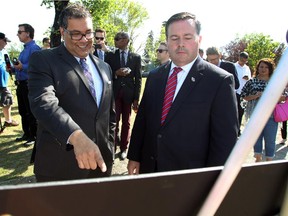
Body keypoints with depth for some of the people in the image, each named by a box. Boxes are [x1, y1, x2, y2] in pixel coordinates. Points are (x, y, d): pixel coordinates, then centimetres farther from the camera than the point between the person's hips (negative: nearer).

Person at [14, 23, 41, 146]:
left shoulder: (34, 48, -14)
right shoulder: (25, 49, 17)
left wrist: (22, 67, -26)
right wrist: (14, 68, 9)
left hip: (29, 84, -10)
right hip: (21, 84, 10)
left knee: (31, 113, -2)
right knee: (23, 112, 17)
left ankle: (34, 136, 9)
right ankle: (26, 134, 29)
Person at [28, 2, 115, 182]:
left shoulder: (104, 67, 11)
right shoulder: (43, 60, -6)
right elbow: (44, 103, -24)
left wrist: (109, 150, 10)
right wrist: (77, 136, -38)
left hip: (99, 161, 5)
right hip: (60, 167, -5)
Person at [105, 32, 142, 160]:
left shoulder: (136, 57, 6)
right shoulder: (110, 56, 8)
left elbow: (138, 79, 3)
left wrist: (136, 99, -3)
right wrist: (116, 73, -15)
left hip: (128, 93, 0)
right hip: (114, 92, 0)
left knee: (126, 122, 7)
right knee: (114, 121, -1)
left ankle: (123, 148, 18)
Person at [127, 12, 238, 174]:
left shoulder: (220, 81, -12)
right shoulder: (154, 78, 5)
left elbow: (225, 139, -12)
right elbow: (141, 120, 10)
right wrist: (134, 157, 8)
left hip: (191, 179, -4)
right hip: (149, 169, 5)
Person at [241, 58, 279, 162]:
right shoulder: (251, 82, 4)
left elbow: (283, 97, 4)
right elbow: (244, 96, 4)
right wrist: (255, 96, -13)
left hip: (271, 115, -1)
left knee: (270, 139, 2)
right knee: (257, 137, 12)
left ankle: (269, 160, 18)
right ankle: (258, 158, 29)